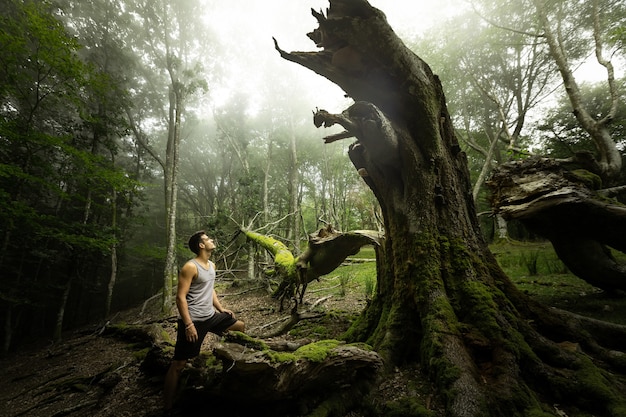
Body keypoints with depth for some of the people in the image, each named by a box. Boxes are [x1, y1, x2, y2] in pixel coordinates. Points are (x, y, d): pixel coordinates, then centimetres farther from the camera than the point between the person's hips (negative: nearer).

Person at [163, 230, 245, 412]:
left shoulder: (211, 265, 10)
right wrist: (188, 324, -24)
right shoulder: (190, 267, -17)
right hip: (194, 321, -9)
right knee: (179, 364, 0)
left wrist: (221, 309, 17)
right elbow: (180, 297, -20)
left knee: (240, 326, 18)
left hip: (211, 316, 9)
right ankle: (168, 407, 14)